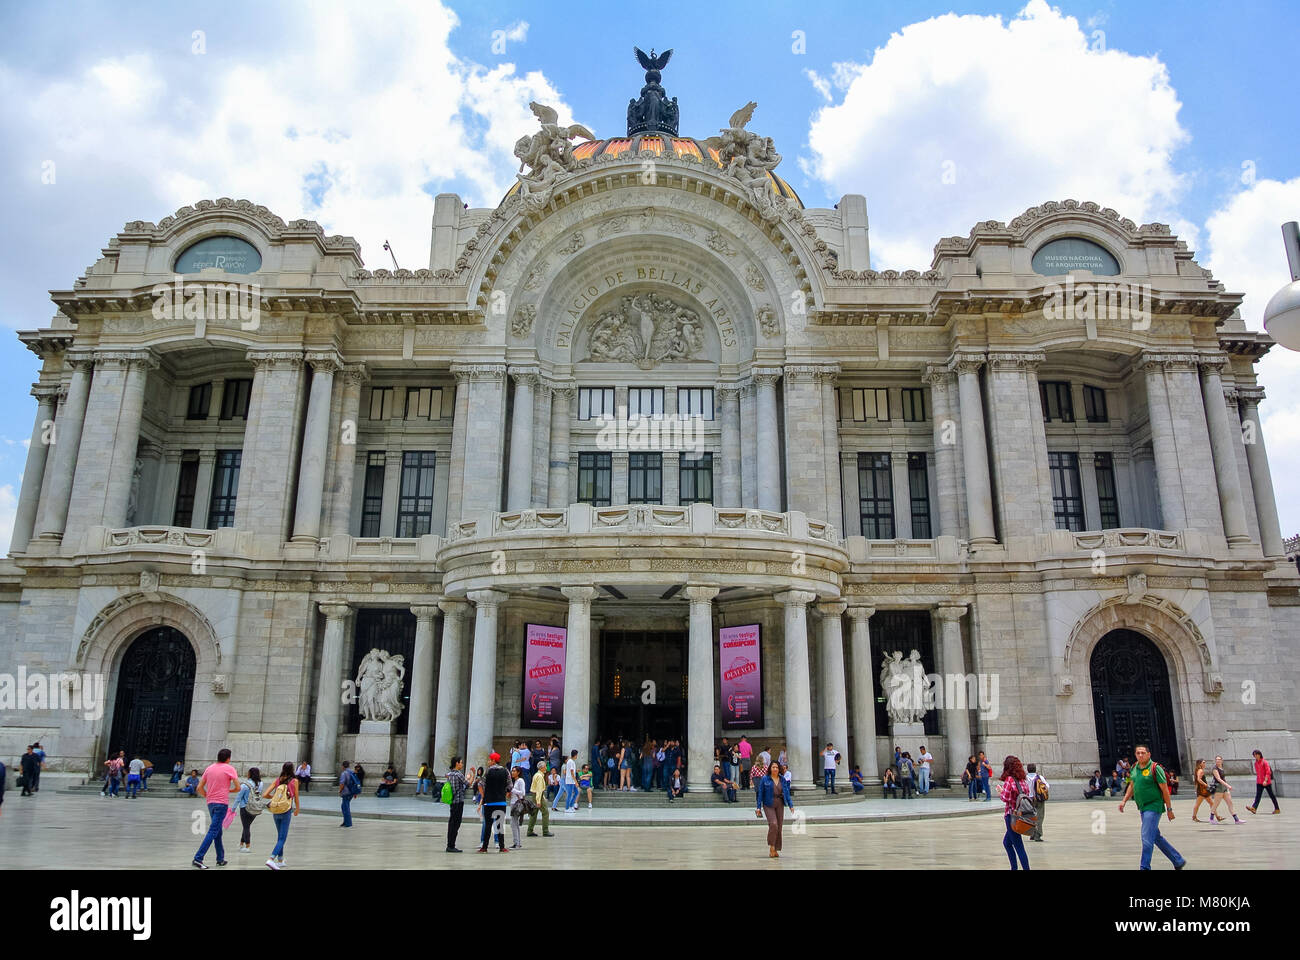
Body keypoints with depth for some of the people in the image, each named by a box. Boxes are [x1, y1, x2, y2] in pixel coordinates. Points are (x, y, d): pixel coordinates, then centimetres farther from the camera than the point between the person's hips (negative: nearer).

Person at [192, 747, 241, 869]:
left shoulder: (209, 768, 11)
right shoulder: (229, 769, -5)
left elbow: (199, 788, 11)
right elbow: (238, 788, -6)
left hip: (210, 803, 7)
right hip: (222, 803, -7)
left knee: (218, 831, 15)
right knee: (213, 831, -7)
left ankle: (220, 859, 20)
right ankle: (198, 858, -15)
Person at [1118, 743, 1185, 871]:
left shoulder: (1155, 768, -13)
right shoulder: (1134, 768, 8)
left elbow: (1165, 789, -11)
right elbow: (1132, 785, 20)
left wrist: (1169, 809, -10)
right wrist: (1124, 801, 13)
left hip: (1153, 807, -8)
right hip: (1142, 808, 8)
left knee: (1147, 838, -11)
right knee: (1156, 837, 16)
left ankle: (1145, 867, -7)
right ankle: (1179, 861, 31)